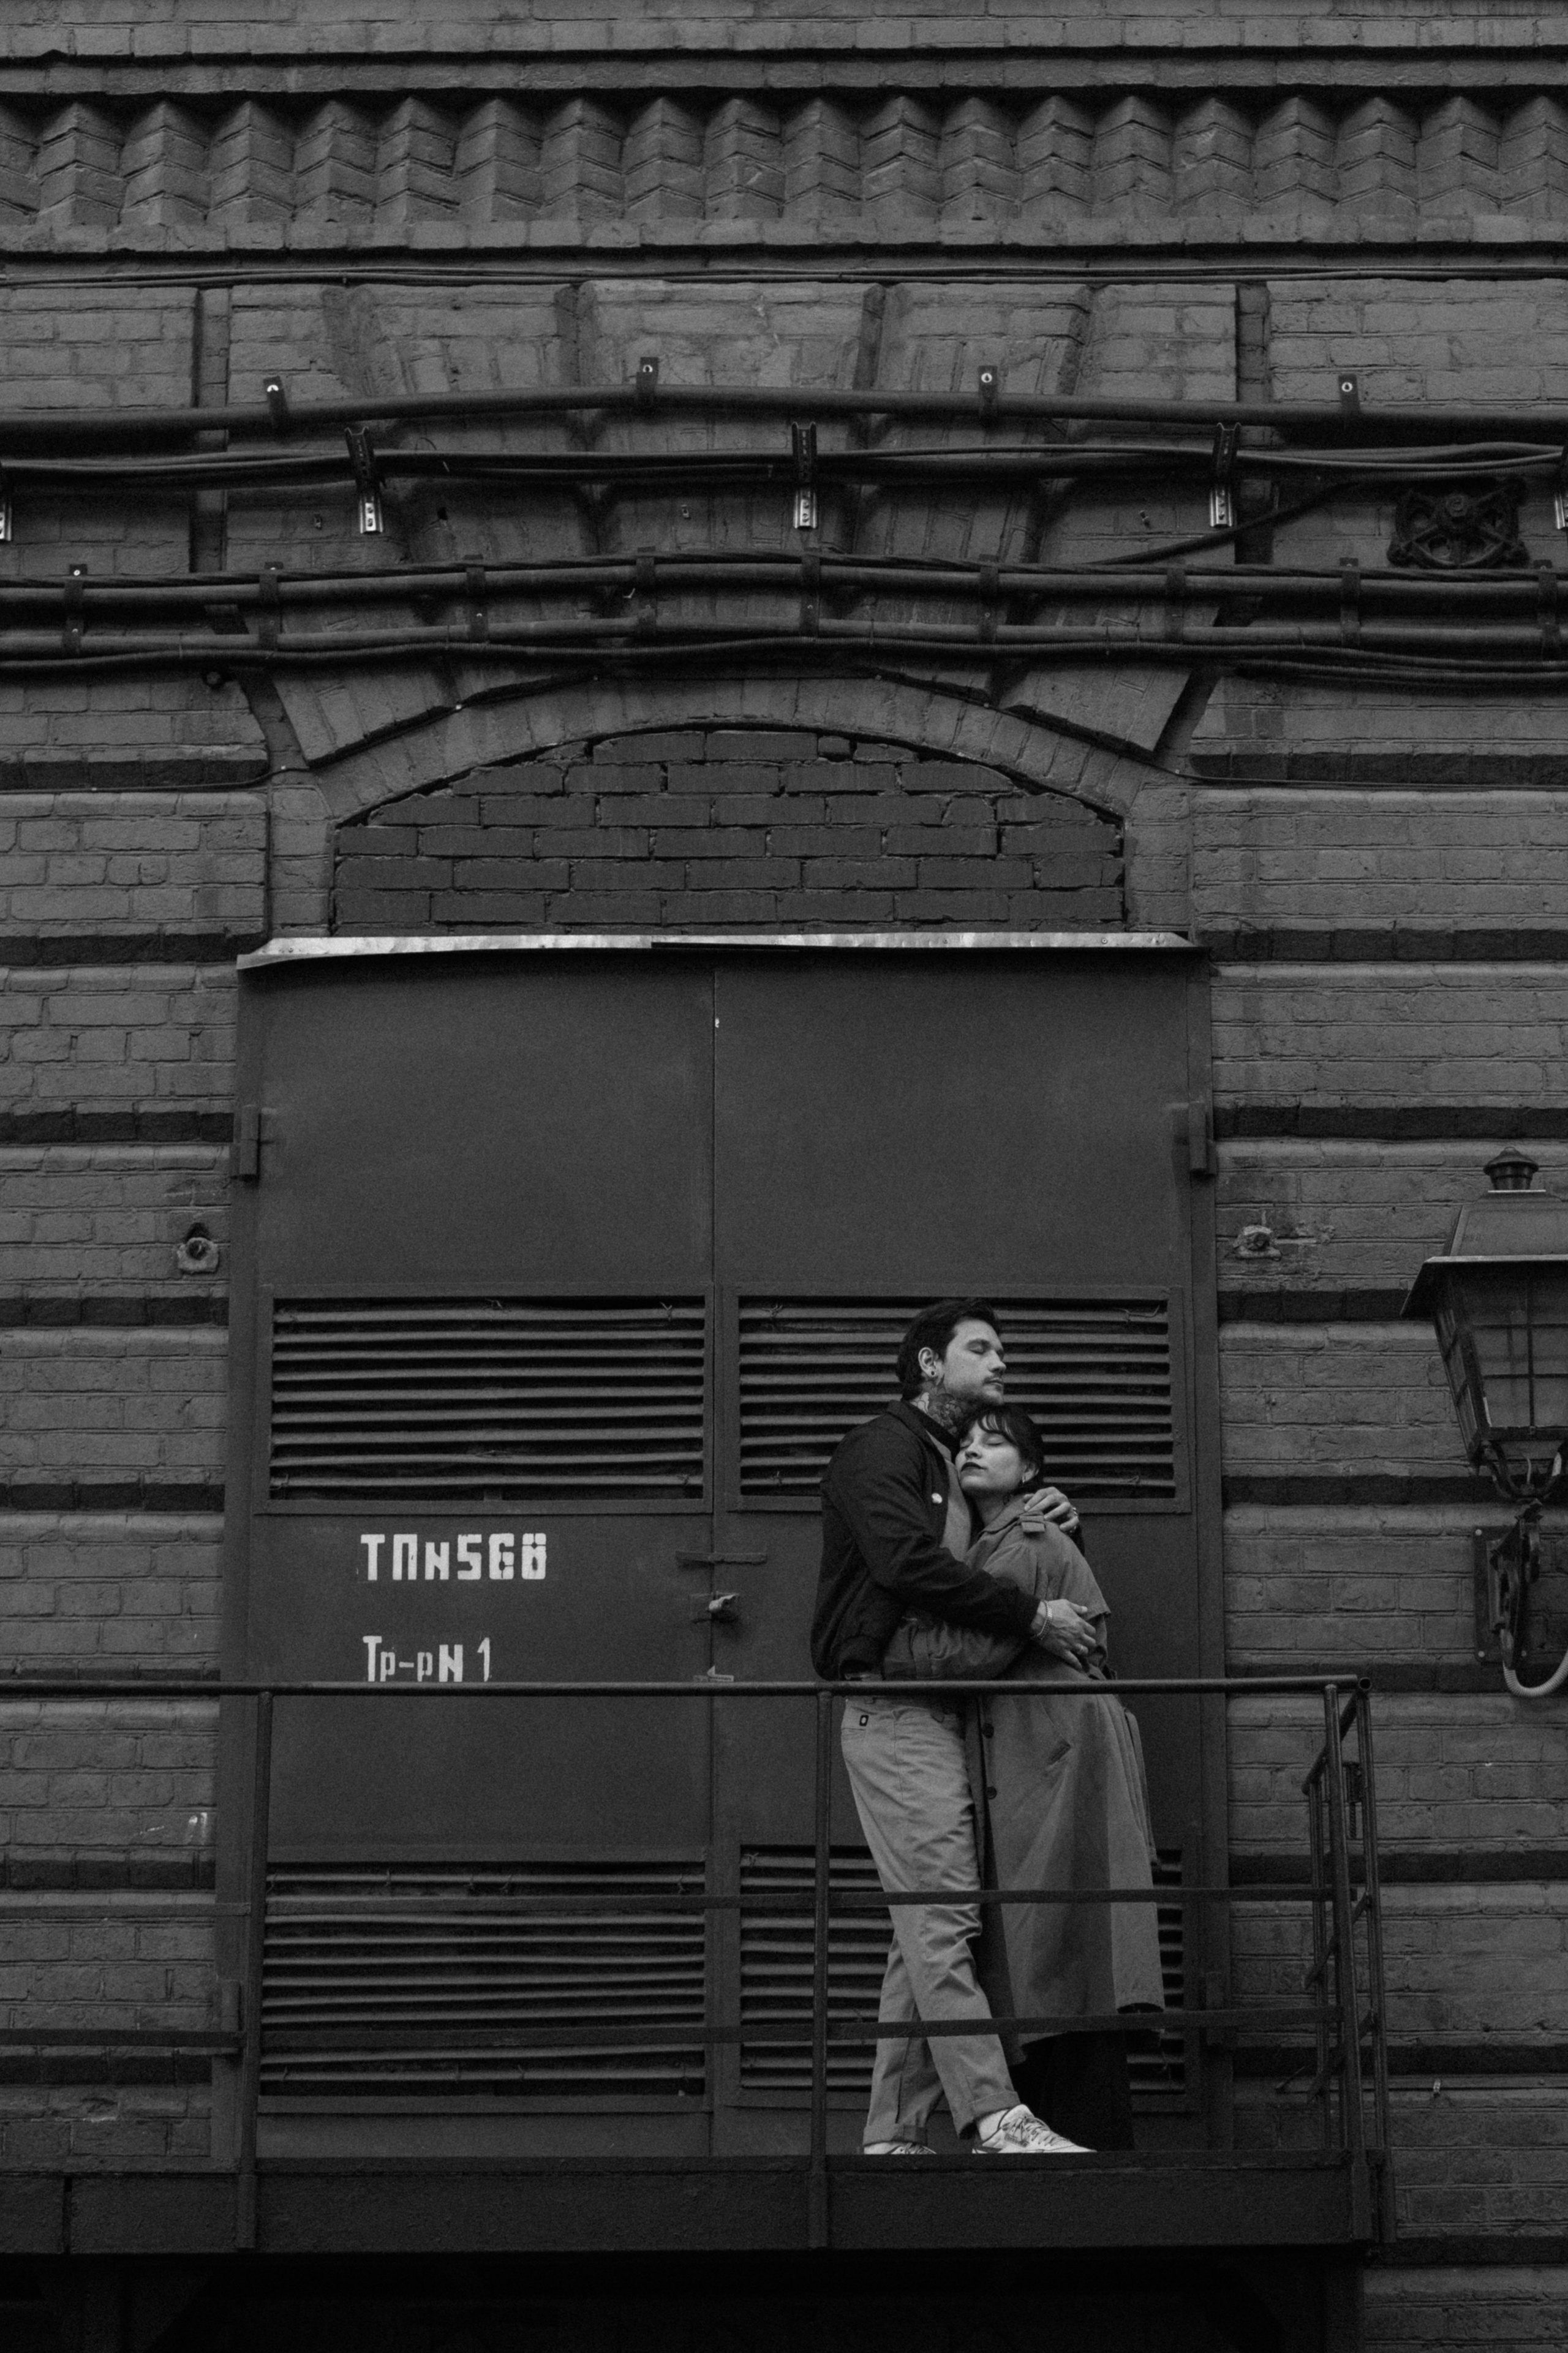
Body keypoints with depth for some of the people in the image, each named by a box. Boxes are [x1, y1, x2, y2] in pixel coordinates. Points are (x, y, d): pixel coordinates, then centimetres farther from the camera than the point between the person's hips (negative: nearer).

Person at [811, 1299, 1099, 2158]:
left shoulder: (959, 1469, 26)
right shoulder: (884, 1447, -3)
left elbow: (977, 1568, 31)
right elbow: (909, 1562, -18)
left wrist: (1041, 1514, 11)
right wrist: (1032, 1617, -17)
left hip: (944, 1716, 9)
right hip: (894, 1709, -9)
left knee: (924, 1932, 5)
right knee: (941, 1917, -14)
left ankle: (894, 2135, 5)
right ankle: (995, 2119, -21)